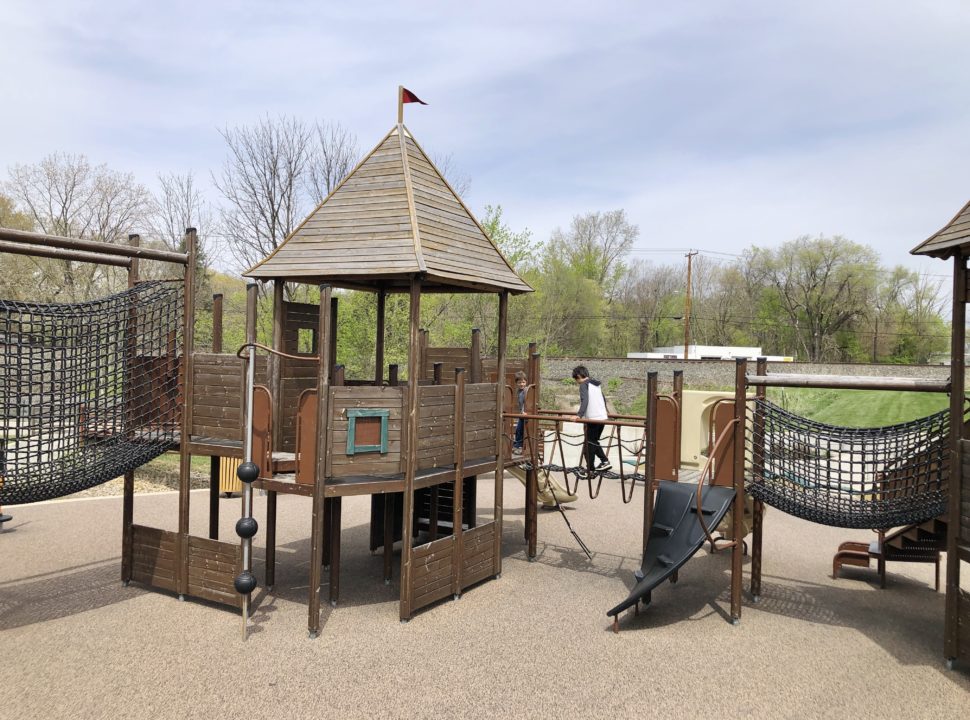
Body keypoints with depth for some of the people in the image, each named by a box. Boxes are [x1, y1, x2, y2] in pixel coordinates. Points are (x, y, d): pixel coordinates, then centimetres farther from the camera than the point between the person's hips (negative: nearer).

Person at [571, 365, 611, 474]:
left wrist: (579, 415, -33)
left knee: (590, 443, 0)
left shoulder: (584, 385, -7)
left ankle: (590, 468, 4)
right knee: (594, 441, 19)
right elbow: (603, 399, 29)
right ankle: (605, 461, 13)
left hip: (593, 418, -8)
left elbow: (585, 400, -23)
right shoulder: (596, 384, 17)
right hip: (603, 416, 8)